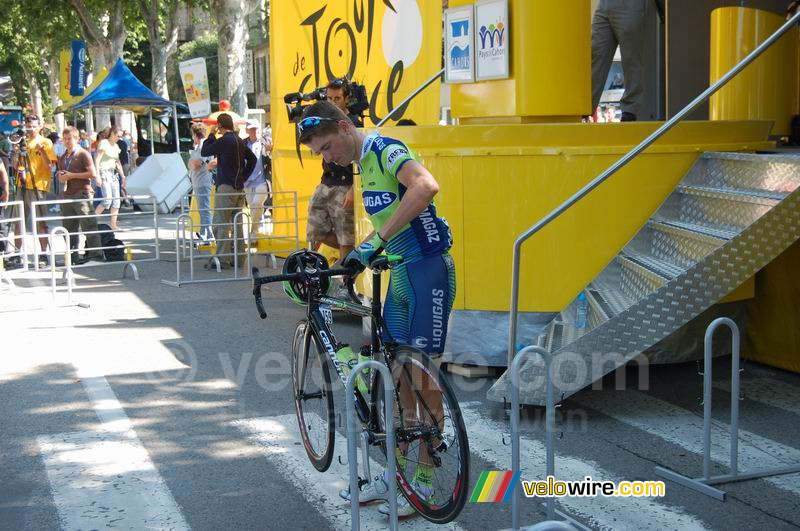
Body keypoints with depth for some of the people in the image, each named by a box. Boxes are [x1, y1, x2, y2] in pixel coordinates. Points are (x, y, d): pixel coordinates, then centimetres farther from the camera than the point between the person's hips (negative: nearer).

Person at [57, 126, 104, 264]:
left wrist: (72, 175, -11)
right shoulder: (62, 158, 20)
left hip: (82, 194, -7)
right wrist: (61, 177, 5)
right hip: (67, 195, 8)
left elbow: (92, 174, -11)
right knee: (69, 228, 7)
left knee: (88, 225, -10)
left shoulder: (83, 154, -2)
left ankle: (95, 253, -9)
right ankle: (73, 257, 11)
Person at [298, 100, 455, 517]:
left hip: (427, 271, -10)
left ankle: (424, 481, 10)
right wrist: (353, 258, 17)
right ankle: (396, 471, 24)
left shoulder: (386, 150, -16)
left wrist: (377, 241, -38)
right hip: (400, 273, 10)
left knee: (424, 378, -1)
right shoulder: (364, 161, 13)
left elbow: (426, 187, -38)